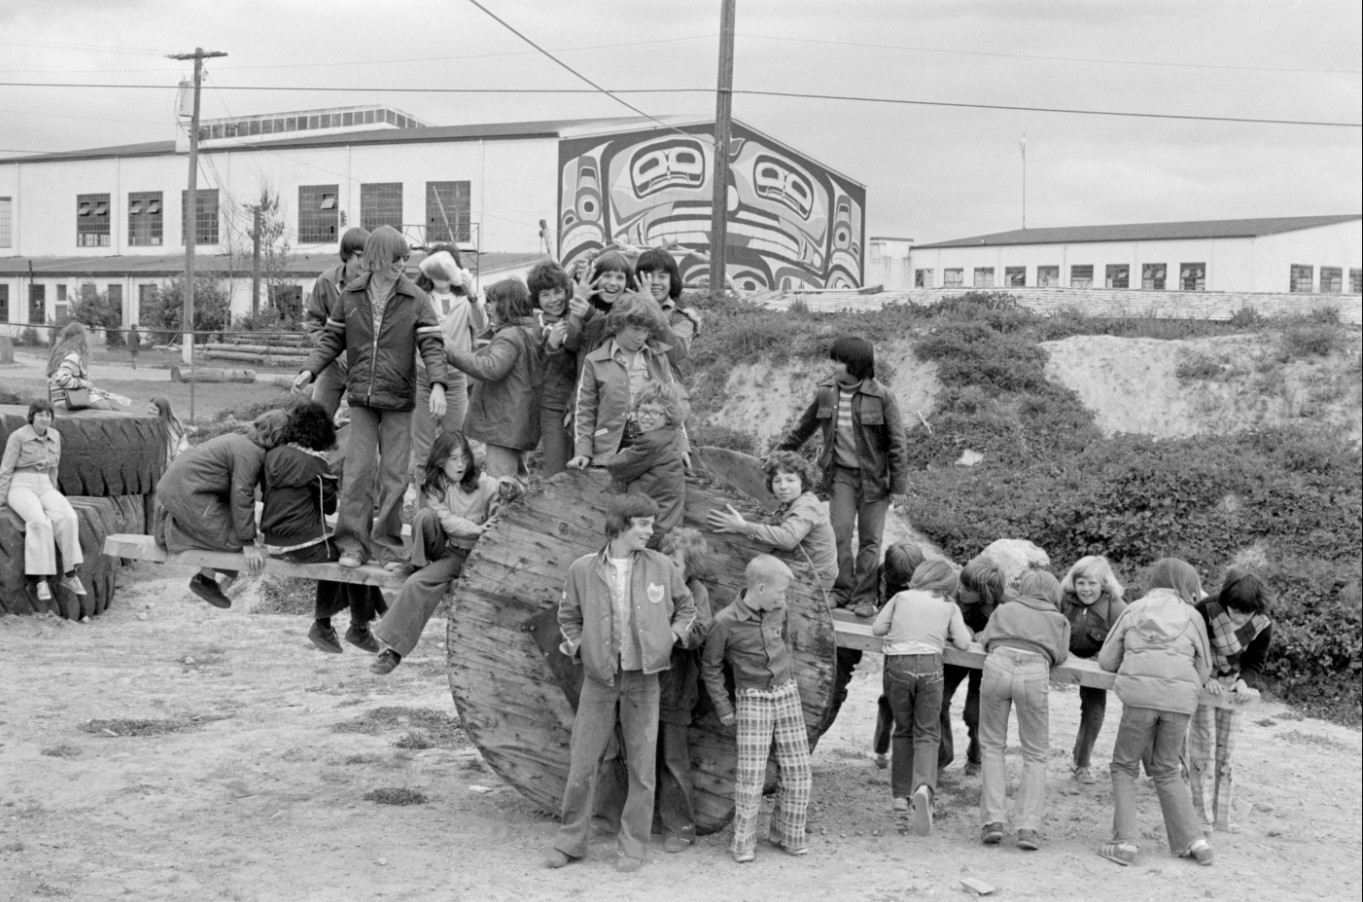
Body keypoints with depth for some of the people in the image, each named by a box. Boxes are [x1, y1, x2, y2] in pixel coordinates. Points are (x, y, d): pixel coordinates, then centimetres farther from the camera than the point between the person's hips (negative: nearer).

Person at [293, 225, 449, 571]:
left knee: (394, 474, 3)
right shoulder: (350, 296, 1)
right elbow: (332, 339, 9)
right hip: (361, 398, 1)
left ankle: (387, 546, 13)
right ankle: (353, 544, 6)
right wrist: (310, 370, -3)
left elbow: (431, 344, -8)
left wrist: (437, 384, -22)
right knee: (357, 470, -2)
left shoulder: (415, 299, -5)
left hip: (398, 400, -1)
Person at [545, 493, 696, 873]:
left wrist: (671, 637, 0)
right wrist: (576, 646, -2)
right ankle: (570, 839, 17)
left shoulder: (662, 567, -1)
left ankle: (634, 845, 15)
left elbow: (686, 607, 14)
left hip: (643, 679, 0)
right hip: (598, 679, 0)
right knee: (582, 763, 3)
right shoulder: (583, 570, -3)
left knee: (641, 766, 5)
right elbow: (568, 616, 12)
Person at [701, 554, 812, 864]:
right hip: (752, 700, -5)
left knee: (799, 772, 5)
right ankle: (743, 842, 8)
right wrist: (723, 707, -1)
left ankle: (788, 834, 22)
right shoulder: (726, 622, -14)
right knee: (750, 774, -6)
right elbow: (710, 666, -2)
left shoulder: (778, 612, 0)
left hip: (787, 694, 5)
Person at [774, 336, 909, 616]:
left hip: (873, 476, -3)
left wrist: (898, 484, -8)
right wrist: (780, 452, 17)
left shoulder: (880, 396, -13)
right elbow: (804, 427, 15)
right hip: (841, 474, 3)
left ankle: (864, 598, 10)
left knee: (869, 539, 3)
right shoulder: (826, 393, -2)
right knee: (840, 533, -4)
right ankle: (841, 591, 8)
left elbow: (897, 442, -8)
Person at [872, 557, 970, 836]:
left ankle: (900, 795, 18)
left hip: (897, 664, 1)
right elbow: (963, 643, 7)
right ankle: (924, 787, -23)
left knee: (903, 730, 17)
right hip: (930, 665, -1)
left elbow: (877, 628, 6)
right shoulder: (949, 606, 12)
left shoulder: (901, 597, 13)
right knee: (927, 733, 3)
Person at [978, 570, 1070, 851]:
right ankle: (1028, 826, -1)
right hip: (1034, 673, -1)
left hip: (997, 666, 1)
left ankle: (993, 820, 4)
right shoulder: (1058, 619, 27)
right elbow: (1060, 656, 20)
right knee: (1036, 754, 10)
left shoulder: (1005, 609, 29)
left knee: (992, 746, 13)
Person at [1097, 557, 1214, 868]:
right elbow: (1204, 671, 19)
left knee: (1124, 766, 12)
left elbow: (1106, 660, 16)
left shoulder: (1134, 609, 15)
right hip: (1181, 697, 2)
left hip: (1140, 694, -2)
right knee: (1166, 769, 19)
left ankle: (1125, 841, 1)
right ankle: (1192, 840, 13)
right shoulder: (1193, 616, 15)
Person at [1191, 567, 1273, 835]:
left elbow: (1254, 662, -7)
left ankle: (1222, 815, 17)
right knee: (1203, 744, -7)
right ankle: (1202, 815, -1)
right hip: (1203, 682, -3)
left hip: (1234, 685, 3)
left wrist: (1245, 681, -29)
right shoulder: (1206, 611, -27)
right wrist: (1205, 679, -35)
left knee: (1226, 750, 8)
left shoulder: (1263, 625, -17)